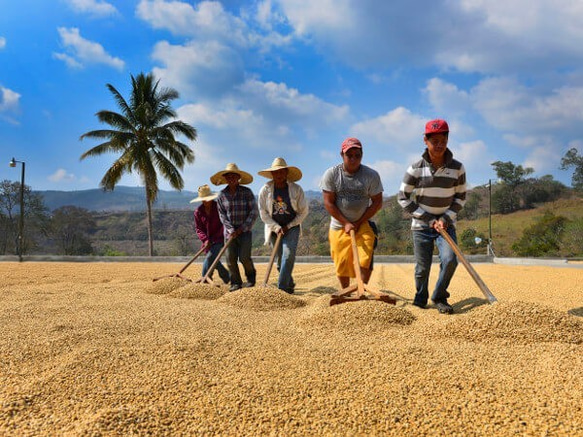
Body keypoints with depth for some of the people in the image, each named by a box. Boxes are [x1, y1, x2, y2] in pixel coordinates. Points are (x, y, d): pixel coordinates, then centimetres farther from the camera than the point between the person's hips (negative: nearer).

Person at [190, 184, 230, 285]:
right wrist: (205, 239, -18)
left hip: (219, 239, -5)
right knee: (214, 260, 10)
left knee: (210, 258, -18)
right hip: (208, 241, 5)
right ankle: (228, 277, 26)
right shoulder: (198, 211, 1)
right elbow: (198, 228, -1)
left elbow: (224, 224, -7)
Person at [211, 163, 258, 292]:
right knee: (230, 258, -1)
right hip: (230, 231, 2)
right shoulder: (222, 195, 2)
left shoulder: (247, 192, -5)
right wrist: (231, 229, -10)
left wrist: (242, 228, -10)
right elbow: (222, 215, 2)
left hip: (245, 230, -2)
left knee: (244, 257, -9)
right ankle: (236, 283, 15)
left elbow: (254, 212, -5)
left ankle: (251, 276, 19)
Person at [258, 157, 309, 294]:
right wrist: (276, 227, -13)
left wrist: (288, 226, -9)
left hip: (292, 227, -1)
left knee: (288, 254, -18)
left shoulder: (296, 189, -8)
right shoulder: (265, 190, -7)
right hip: (274, 228, 2)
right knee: (281, 258, 5)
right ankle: (290, 285, 25)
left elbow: (303, 212, -2)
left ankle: (282, 288, -19)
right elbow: (263, 213, -4)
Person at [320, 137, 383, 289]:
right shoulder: (331, 174, -7)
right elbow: (328, 203, -7)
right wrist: (346, 223, -12)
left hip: (363, 225, 0)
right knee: (342, 264, 6)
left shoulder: (371, 175, -6)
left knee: (365, 261, -13)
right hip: (339, 226, 1)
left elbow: (377, 203, -4)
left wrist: (358, 223, -9)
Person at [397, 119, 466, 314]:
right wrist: (430, 220, -10)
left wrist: (445, 219, -11)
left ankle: (439, 298, 4)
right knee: (422, 268, 2)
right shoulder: (416, 168, -9)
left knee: (449, 260, -19)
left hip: (446, 224, 1)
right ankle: (420, 299, 29)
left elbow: (460, 197, 5)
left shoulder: (457, 168, -4)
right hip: (421, 226, -1)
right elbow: (403, 197, -6)